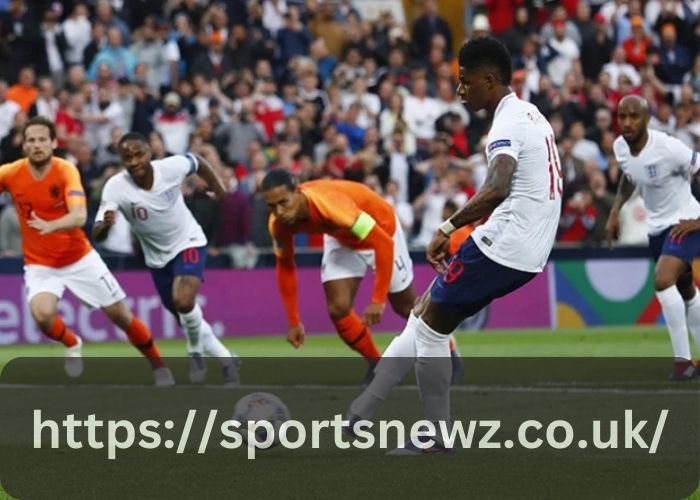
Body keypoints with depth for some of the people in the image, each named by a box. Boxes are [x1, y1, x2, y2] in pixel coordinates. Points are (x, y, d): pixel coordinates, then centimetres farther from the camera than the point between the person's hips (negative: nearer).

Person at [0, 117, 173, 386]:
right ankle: (72, 344, 8)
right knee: (42, 314, -27)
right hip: (40, 264, 1)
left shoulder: (66, 171, -19)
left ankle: (159, 367, 28)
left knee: (121, 315, 4)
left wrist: (51, 226, -53)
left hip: (80, 259, -1)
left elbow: (79, 216, -33)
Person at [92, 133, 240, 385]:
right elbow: (97, 235, -30)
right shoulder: (116, 187, -24)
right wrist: (105, 224, -53)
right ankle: (225, 360, 35)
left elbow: (198, 162, 1)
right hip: (157, 257, 3)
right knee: (187, 319, 13)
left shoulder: (172, 167, -23)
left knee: (184, 301, -27)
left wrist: (224, 196, 4)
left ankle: (196, 352, 1)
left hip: (188, 243, -3)